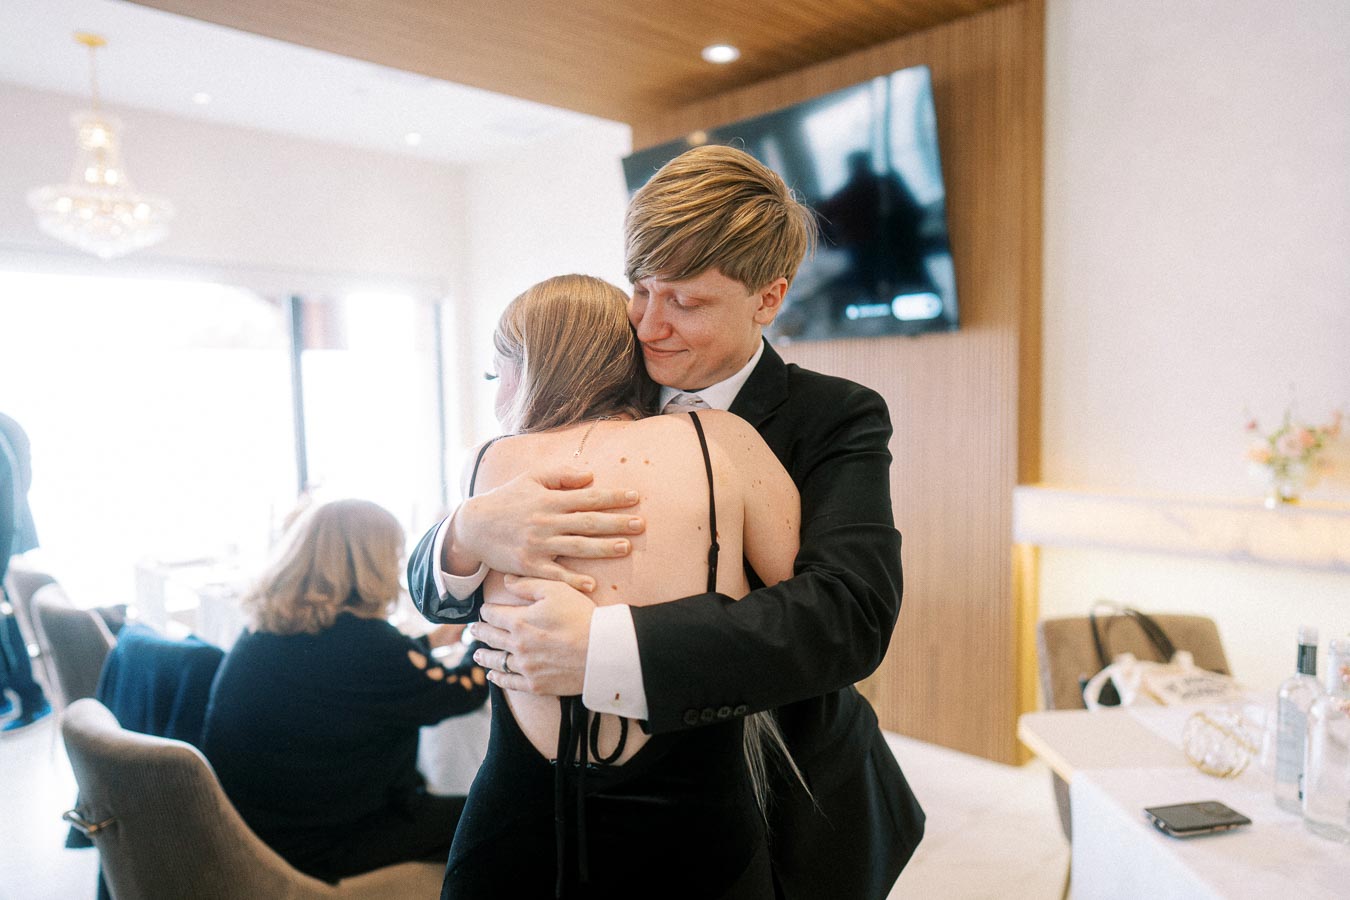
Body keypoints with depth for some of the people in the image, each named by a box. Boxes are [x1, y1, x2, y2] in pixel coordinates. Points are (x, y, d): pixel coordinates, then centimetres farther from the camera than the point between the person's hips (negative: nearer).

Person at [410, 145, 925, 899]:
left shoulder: (838, 420, -14)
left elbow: (849, 615, -30)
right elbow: (432, 588, -6)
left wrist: (605, 646, -40)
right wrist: (472, 532, -32)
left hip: (792, 832, -2)